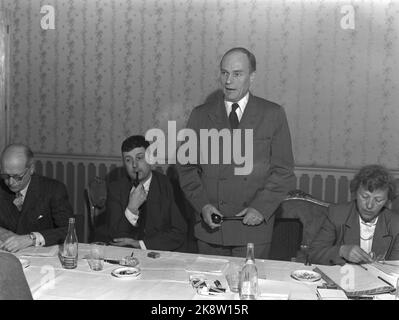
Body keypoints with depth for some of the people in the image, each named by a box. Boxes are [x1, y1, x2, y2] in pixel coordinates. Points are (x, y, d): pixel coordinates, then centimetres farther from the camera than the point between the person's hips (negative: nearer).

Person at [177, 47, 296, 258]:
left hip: (253, 225, -1)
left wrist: (261, 208, -11)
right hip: (210, 225, 2)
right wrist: (202, 205, -8)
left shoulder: (273, 115, 1)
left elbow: (283, 170, 0)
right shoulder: (200, 115, 6)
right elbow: (187, 167, 6)